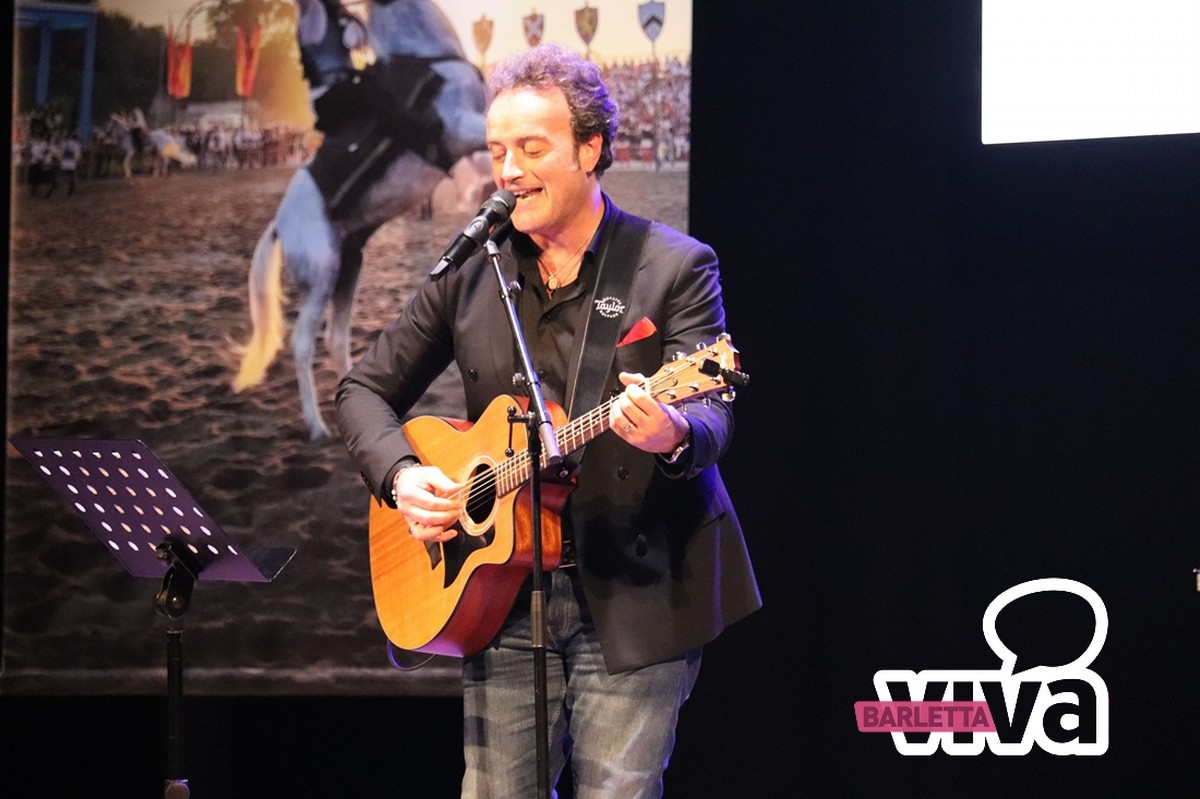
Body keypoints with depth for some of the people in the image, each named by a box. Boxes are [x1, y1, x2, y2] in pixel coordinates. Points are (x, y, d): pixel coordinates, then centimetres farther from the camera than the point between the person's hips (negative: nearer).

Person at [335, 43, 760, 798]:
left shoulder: (676, 268, -4)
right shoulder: (471, 271, 8)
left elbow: (712, 414, -16)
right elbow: (367, 388, 14)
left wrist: (672, 432, -40)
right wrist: (401, 473, -6)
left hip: (636, 595, -4)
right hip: (505, 590, 4)